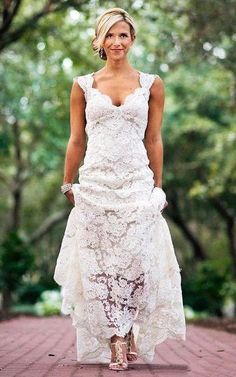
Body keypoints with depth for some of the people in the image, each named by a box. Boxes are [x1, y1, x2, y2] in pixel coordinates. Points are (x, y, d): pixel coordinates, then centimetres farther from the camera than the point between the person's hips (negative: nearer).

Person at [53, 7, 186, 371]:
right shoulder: (83, 85, 8)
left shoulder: (151, 84, 8)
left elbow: (154, 140, 9)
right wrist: (68, 184, 9)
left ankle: (128, 334, 13)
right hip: (96, 183, 1)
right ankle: (115, 343, 5)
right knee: (100, 265, -2)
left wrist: (158, 187, 8)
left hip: (137, 183, 0)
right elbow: (76, 140, 11)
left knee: (137, 262, -6)